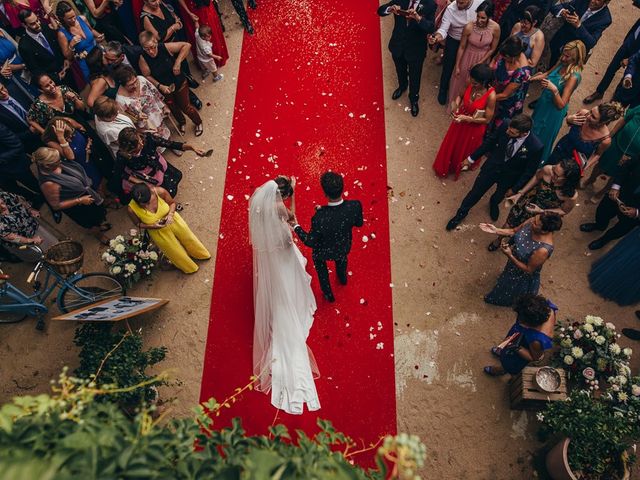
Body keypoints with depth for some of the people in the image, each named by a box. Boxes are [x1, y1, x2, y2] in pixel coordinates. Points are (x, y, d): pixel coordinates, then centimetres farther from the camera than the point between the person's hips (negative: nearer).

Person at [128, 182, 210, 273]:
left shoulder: (160, 191, -33)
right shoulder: (132, 209, -33)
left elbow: (172, 203, -11)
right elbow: (138, 224, -11)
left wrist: (170, 215, -29)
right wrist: (153, 226, -28)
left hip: (171, 220, 1)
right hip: (158, 232, -1)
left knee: (188, 238, 25)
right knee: (175, 252, 17)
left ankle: (200, 254, 58)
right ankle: (189, 266, 50)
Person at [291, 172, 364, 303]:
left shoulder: (320, 217, -44)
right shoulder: (355, 206, -35)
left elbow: (310, 242, -26)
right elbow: (359, 223, -11)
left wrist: (296, 227, -13)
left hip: (323, 251, -2)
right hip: (344, 247, 3)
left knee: (320, 264, 34)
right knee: (341, 257, 39)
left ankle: (328, 294, 56)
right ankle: (343, 278, 71)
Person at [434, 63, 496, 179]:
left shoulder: (491, 96, -33)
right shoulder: (471, 84, -20)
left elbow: (487, 120, -23)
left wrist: (467, 118, -30)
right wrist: (456, 105, -20)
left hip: (474, 128, -4)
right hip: (460, 120, 5)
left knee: (464, 149, 23)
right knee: (451, 144, 27)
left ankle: (458, 168, 56)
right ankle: (445, 166, 57)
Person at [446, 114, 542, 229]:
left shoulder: (536, 146, -34)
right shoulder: (505, 125, -28)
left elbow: (529, 171, -17)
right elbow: (490, 141, -9)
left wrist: (515, 188, -8)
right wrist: (472, 158, 0)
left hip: (509, 176, -1)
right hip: (492, 166, 1)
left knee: (499, 196, 28)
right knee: (475, 192, 16)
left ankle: (494, 204, 65)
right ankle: (461, 213, 42)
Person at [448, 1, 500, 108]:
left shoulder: (495, 28, -25)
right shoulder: (469, 27, -28)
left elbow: (492, 49, -10)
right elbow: (461, 47, -14)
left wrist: (479, 63, -13)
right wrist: (457, 66, -8)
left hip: (483, 60, 1)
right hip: (468, 58, -1)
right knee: (460, 82, 19)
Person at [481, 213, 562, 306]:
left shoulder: (543, 250, -44)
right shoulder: (532, 221, -26)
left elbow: (528, 269, -27)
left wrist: (510, 256, -33)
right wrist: (495, 230, -17)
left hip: (523, 277, -6)